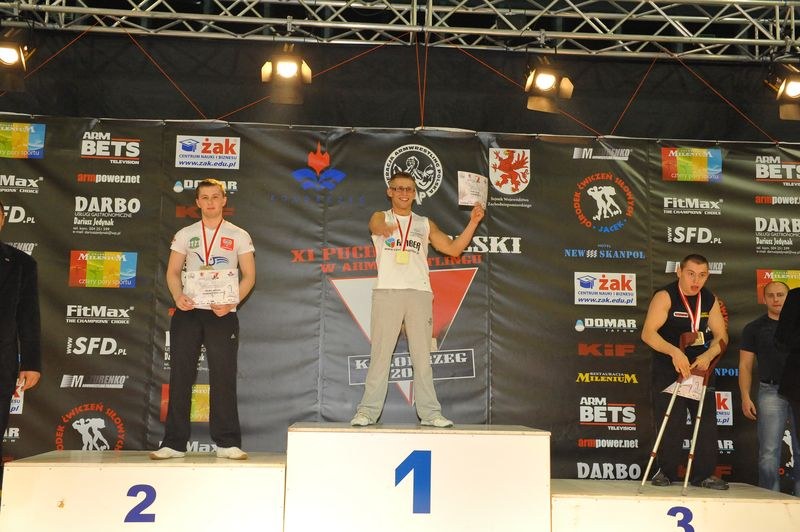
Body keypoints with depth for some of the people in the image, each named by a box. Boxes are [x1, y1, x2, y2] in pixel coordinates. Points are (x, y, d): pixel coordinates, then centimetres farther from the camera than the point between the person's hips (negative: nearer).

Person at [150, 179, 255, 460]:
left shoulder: (239, 236, 8)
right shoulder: (185, 235, 13)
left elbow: (249, 275, 3)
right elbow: (173, 272, 9)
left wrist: (232, 302, -13)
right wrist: (178, 296, -12)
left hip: (222, 313, -2)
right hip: (188, 312, 2)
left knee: (223, 377, -2)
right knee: (180, 376, 1)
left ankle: (227, 442, 4)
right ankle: (174, 443, 7)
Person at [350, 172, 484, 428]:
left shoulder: (425, 224, 19)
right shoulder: (380, 217, 12)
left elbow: (453, 248, 16)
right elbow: (376, 226, -14)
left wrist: (473, 223, 5)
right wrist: (385, 228, -39)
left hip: (419, 292, 2)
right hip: (387, 291, -2)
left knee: (422, 356, 2)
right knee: (380, 354, -4)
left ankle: (429, 412, 5)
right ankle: (368, 410, -1)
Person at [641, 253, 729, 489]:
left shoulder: (710, 300, 3)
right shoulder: (665, 296, -15)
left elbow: (721, 335, 5)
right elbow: (648, 333, -24)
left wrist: (708, 356, -15)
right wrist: (674, 352, -37)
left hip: (700, 365, 5)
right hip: (668, 367, -5)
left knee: (707, 420, 3)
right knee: (671, 422, -4)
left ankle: (703, 474, 12)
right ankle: (666, 471, 11)